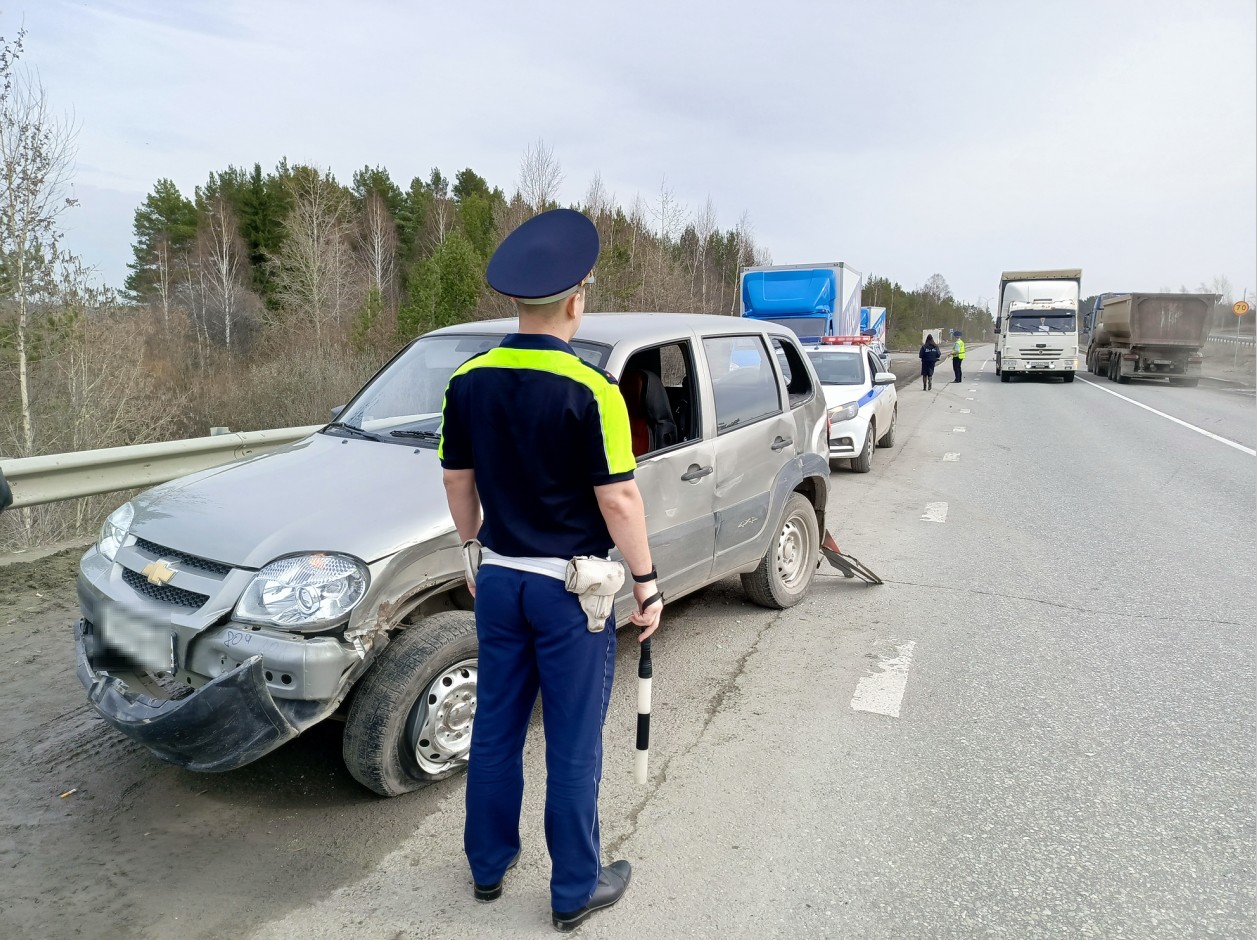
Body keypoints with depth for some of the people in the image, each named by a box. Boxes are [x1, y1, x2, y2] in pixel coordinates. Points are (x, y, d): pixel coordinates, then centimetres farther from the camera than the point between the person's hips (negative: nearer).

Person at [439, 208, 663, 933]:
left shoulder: (468, 381, -1)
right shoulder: (590, 390, -18)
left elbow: (458, 481, 7)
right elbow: (617, 500, -17)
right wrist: (647, 583, -6)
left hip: (500, 578, 5)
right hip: (570, 587, -5)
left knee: (496, 728, 19)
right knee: (573, 744, 9)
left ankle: (489, 864, 36)